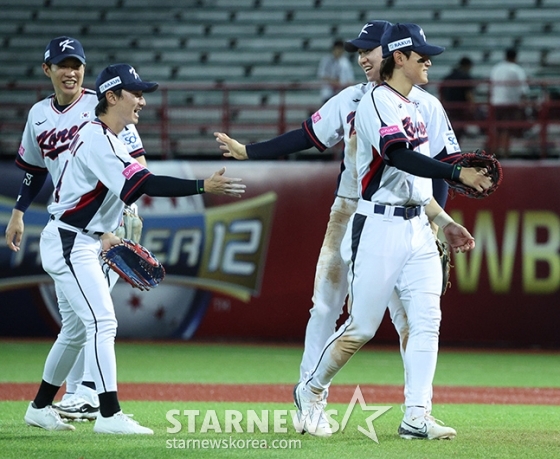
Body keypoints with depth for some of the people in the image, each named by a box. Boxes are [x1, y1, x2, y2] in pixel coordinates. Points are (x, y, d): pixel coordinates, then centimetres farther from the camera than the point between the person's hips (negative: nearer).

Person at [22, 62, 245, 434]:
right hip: (69, 244, -11)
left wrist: (102, 233, 17)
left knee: (77, 330, 17)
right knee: (102, 323, -16)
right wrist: (204, 187, -34)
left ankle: (40, 409, 26)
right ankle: (110, 416, -20)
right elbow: (144, 184, -31)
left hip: (82, 243, 11)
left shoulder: (104, 138, 13)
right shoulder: (97, 139, -20)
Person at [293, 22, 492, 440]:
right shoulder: (376, 102, -10)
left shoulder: (413, 109, 19)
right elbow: (399, 157, -27)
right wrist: (458, 174, -32)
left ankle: (416, 417, -7)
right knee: (362, 327, -2)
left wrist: (446, 223, 18)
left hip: (417, 228, 8)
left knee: (426, 320, -5)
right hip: (380, 229, -8)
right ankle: (312, 390, 20)